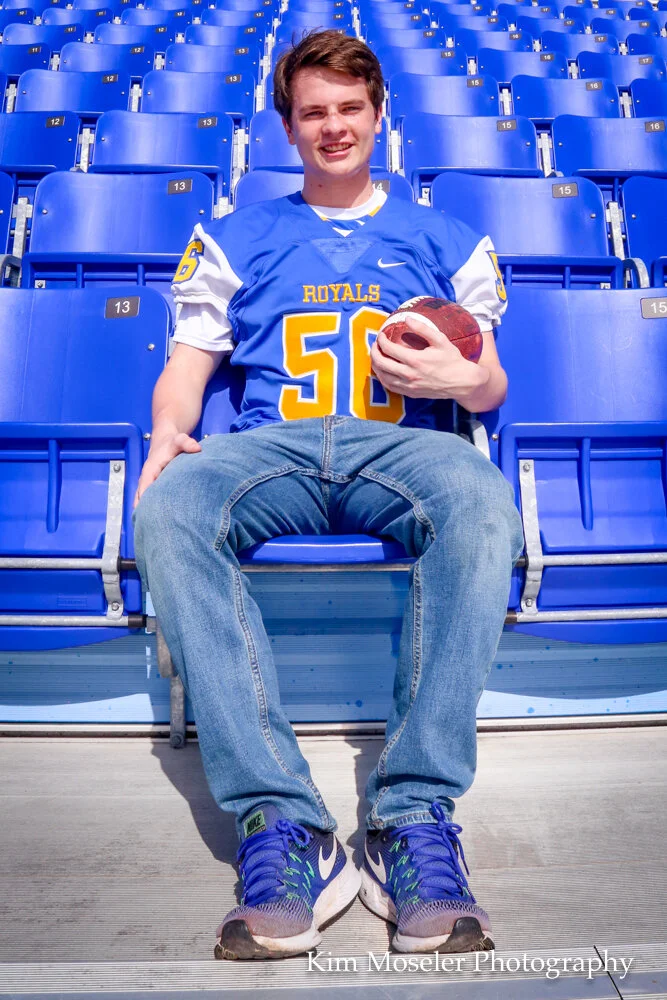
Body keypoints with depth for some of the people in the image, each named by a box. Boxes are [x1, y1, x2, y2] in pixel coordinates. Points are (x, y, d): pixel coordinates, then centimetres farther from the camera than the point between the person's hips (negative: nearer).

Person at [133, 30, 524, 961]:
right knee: (168, 509, -32)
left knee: (484, 506, -35)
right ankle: (281, 822, -33)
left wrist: (458, 376, -4)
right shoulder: (239, 236, 26)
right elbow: (187, 366, 17)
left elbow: (491, 386, 21)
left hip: (400, 443, 0)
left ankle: (414, 814, -31)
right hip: (272, 445, 1)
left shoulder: (442, 238, 26)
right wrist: (168, 434, -6)